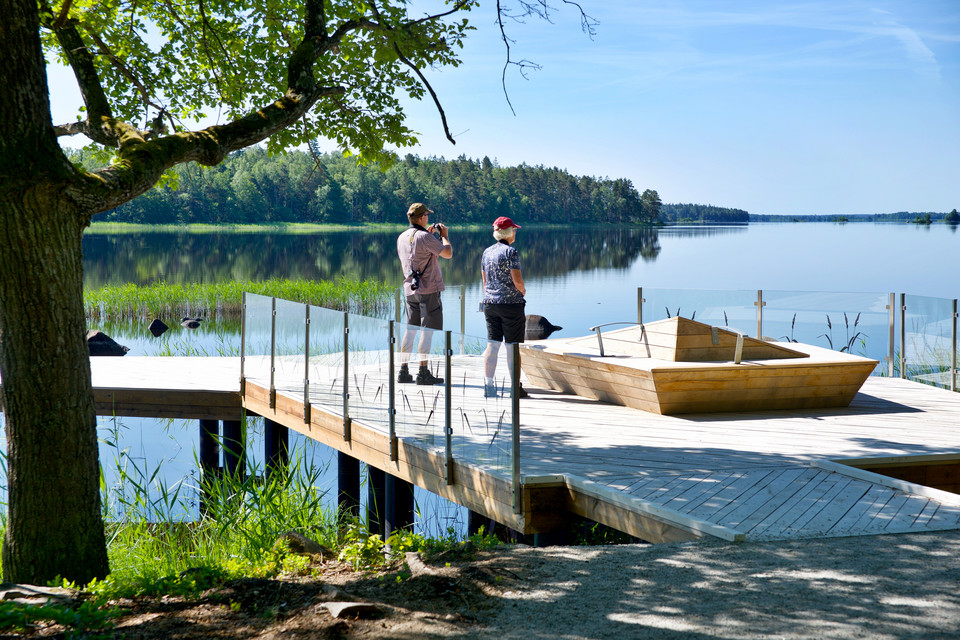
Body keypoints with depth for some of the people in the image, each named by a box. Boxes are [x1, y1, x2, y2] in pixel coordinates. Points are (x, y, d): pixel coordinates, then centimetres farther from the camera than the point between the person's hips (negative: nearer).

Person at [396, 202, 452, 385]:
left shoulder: (402, 237, 10)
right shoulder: (425, 237, -14)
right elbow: (448, 253, -14)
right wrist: (444, 235, 3)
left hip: (410, 289, 8)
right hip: (428, 289, -8)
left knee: (410, 329, 12)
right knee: (427, 330, -5)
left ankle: (403, 371, 11)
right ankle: (423, 372, -6)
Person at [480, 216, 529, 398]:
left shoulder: (487, 252, 9)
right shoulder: (511, 252, -12)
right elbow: (517, 281, -16)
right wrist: (523, 290, 5)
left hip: (490, 302, 6)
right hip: (510, 302, -6)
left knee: (492, 344, 7)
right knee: (513, 346, 1)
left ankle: (488, 385, 5)